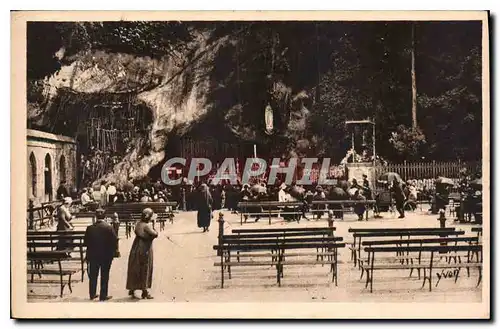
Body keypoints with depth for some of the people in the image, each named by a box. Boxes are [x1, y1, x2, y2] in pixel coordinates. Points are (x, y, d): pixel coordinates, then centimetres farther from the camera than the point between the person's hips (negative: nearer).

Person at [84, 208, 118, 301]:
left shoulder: (90, 228, -8)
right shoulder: (109, 228, -14)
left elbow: (86, 242, -2)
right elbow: (115, 241, -12)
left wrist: (90, 251, 13)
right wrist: (112, 252, 3)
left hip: (93, 255, 2)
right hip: (106, 255, -2)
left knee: (93, 276, 16)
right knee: (104, 276, 7)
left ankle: (92, 294, 22)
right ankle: (103, 296, 9)